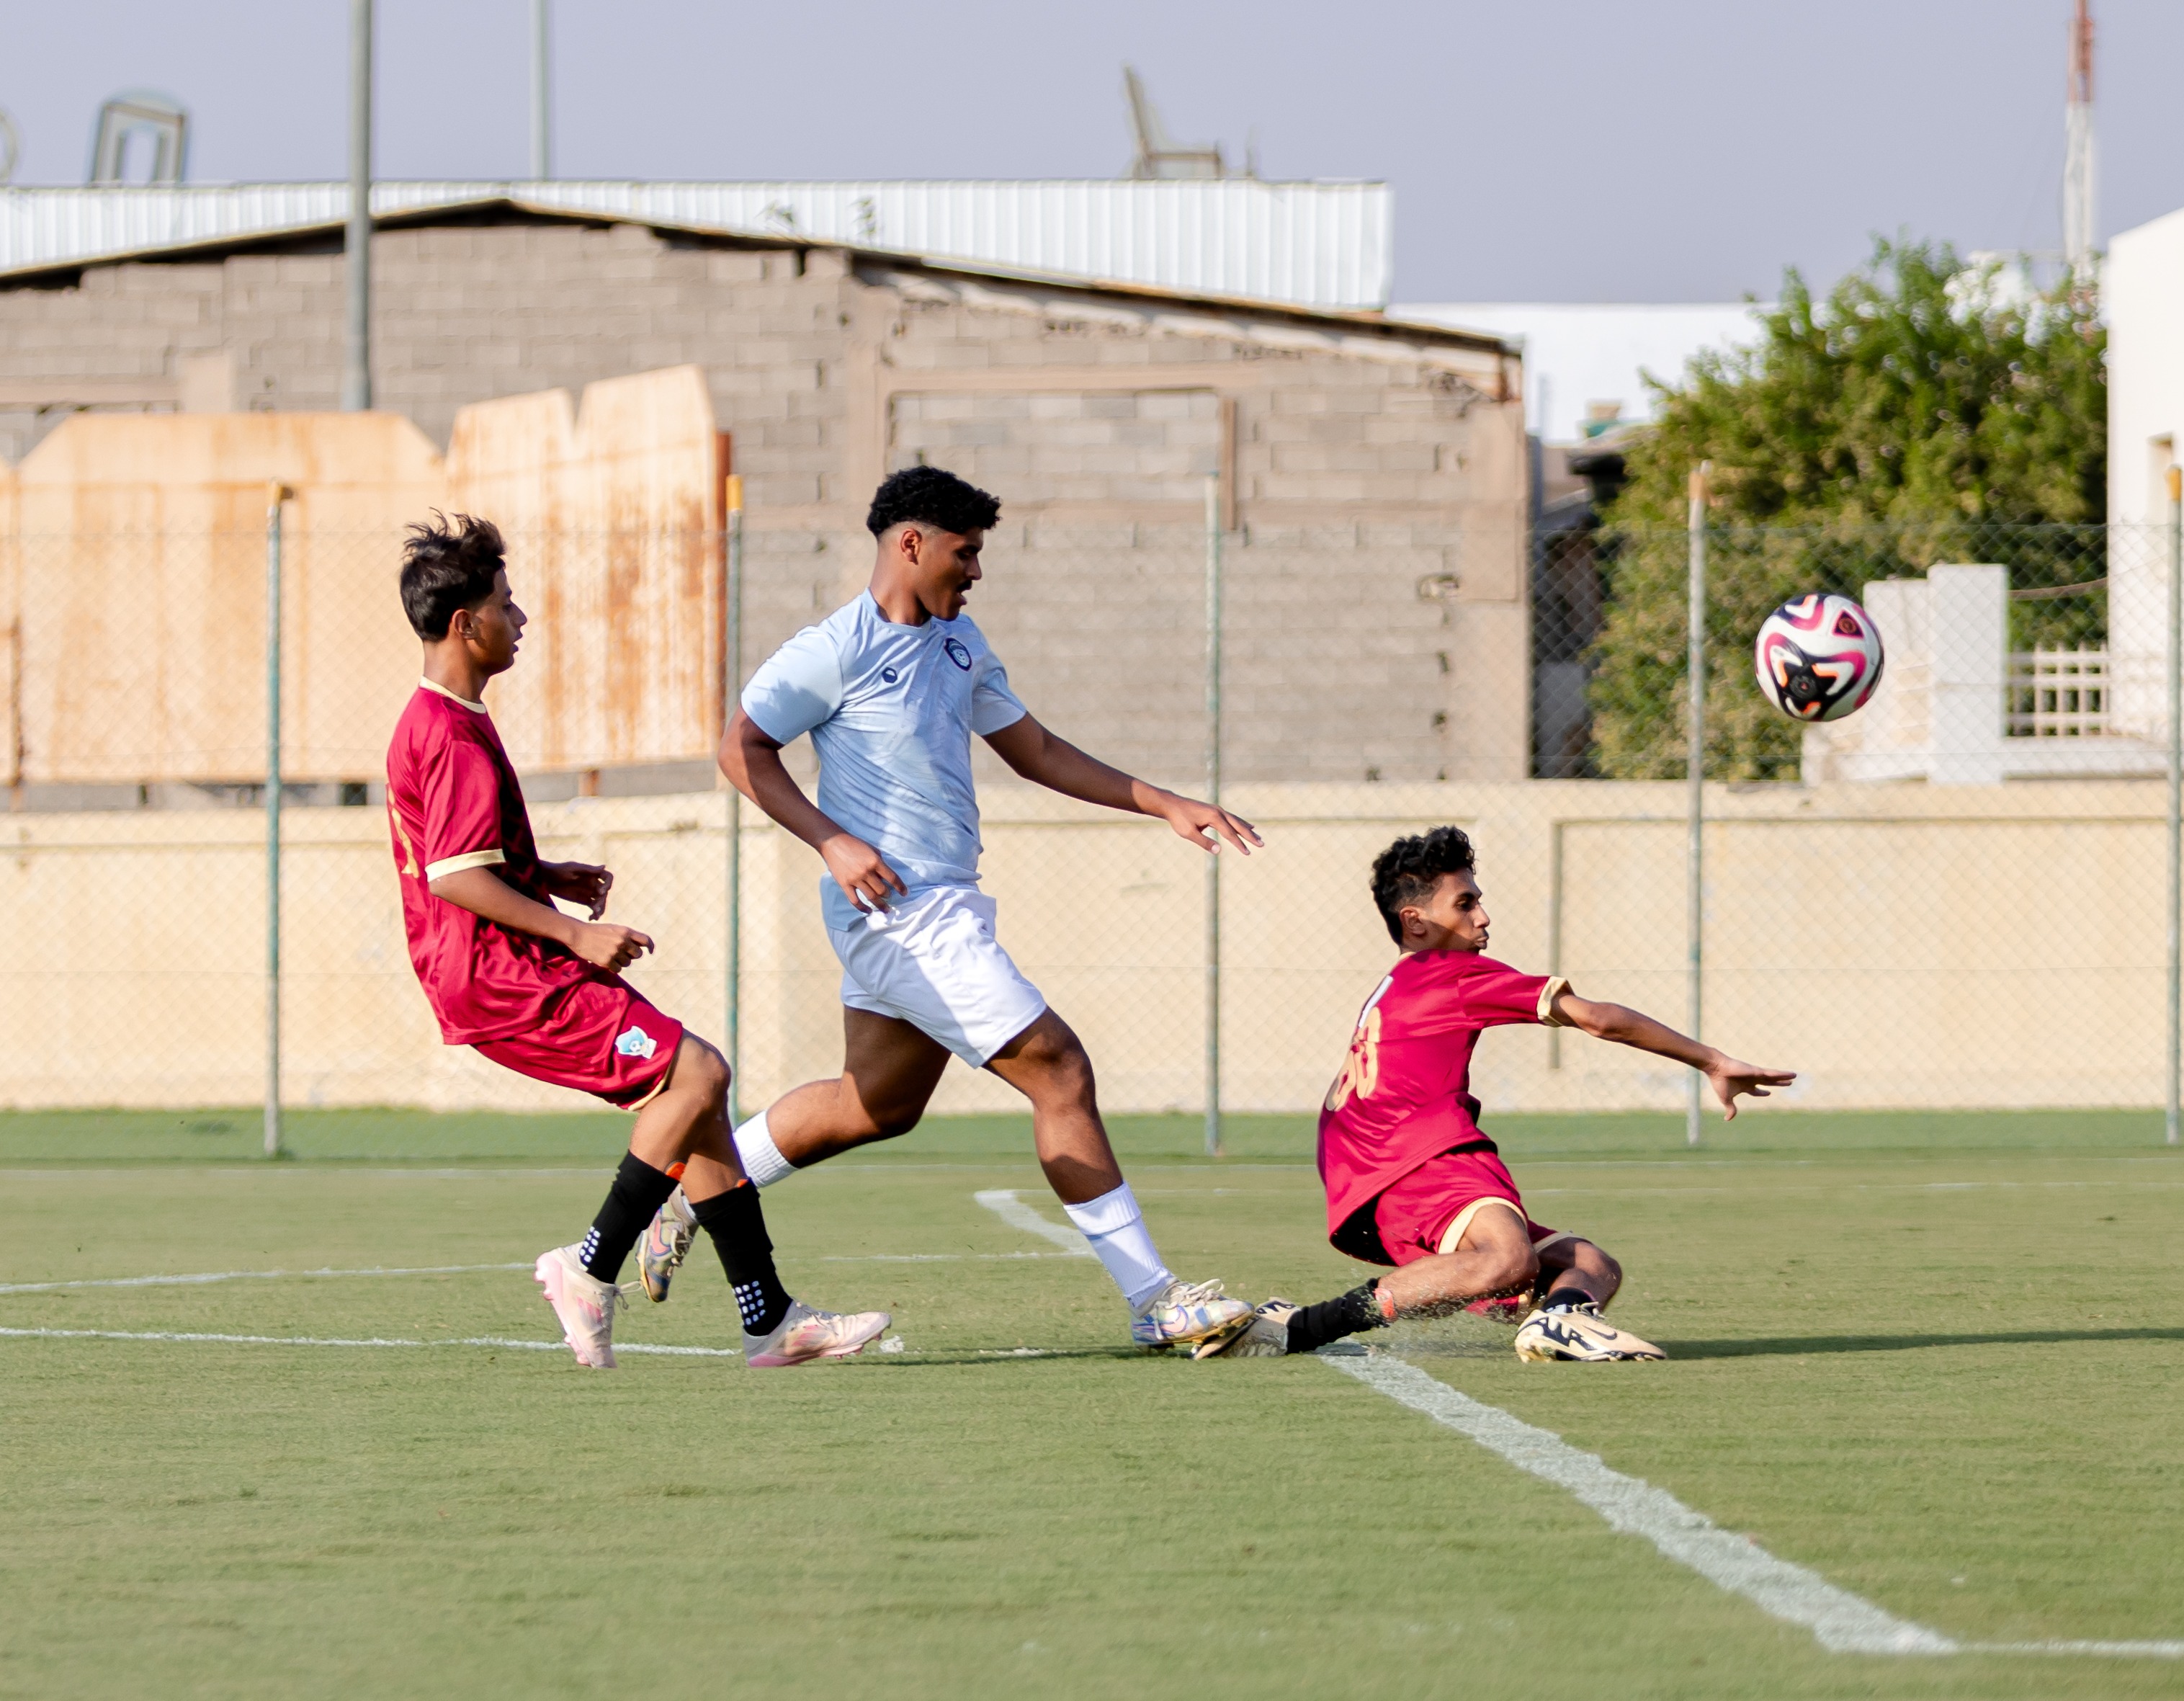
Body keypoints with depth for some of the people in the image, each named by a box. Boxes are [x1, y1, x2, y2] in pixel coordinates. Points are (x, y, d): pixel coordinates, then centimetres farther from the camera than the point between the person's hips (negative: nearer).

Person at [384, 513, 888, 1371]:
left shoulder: (425, 723, 18)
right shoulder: (456, 735, -16)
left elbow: (454, 861, 27)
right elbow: (456, 879, -22)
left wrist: (544, 877, 18)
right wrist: (576, 933, -20)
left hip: (500, 974, 11)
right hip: (502, 978, -11)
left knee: (694, 1091, 7)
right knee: (697, 1070, -17)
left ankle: (768, 1319, 5)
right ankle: (591, 1269, -11)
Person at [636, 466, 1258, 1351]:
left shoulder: (958, 641, 15)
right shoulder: (836, 650, -11)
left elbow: (1033, 749, 21)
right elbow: (742, 749, -9)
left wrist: (1166, 806, 16)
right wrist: (833, 842, -20)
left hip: (944, 908, 10)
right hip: (900, 912, -10)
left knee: (879, 1104, 17)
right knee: (1059, 1070, -11)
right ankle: (1154, 1299, -9)